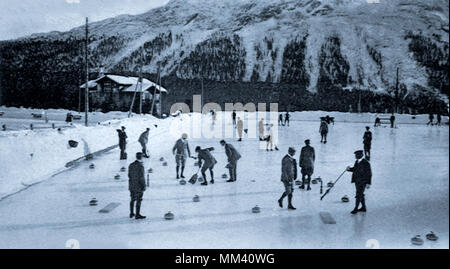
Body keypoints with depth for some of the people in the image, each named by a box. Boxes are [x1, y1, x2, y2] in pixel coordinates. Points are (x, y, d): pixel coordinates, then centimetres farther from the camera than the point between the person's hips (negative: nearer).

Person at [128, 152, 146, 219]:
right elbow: (141, 177, -19)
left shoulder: (131, 165, 1)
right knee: (138, 201, 4)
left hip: (131, 185, 7)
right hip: (139, 186, -7)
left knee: (132, 200, 18)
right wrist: (144, 186, -11)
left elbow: (129, 175, 8)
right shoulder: (140, 166, -20)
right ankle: (137, 215, 11)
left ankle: (131, 213, 28)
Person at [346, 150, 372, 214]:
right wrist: (349, 168, -4)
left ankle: (356, 209, 3)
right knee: (360, 195, 17)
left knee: (359, 195, -6)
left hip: (362, 182, -8)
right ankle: (363, 208, 29)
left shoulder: (366, 163, -17)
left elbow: (369, 174, -14)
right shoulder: (357, 162, 6)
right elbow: (354, 169, 18)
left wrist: (368, 183, -15)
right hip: (357, 181, 8)